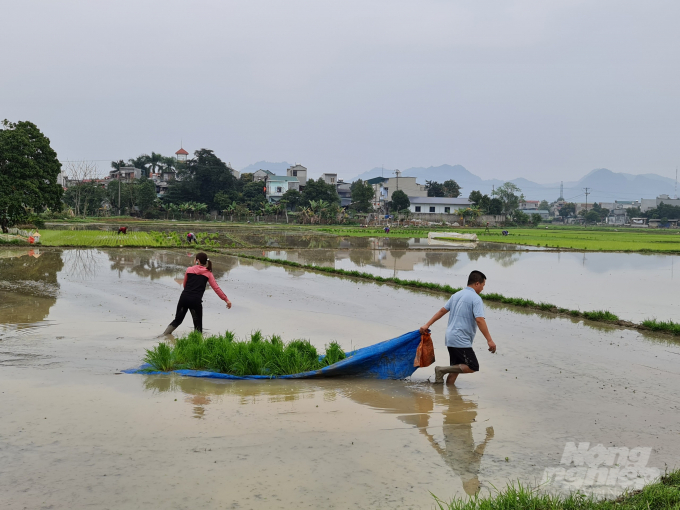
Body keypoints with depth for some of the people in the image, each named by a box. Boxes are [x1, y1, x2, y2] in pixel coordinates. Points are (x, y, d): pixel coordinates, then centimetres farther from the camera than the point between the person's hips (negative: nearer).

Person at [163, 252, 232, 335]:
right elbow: (216, 288, 0)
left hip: (184, 297, 2)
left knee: (177, 320, 18)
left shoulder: (189, 270, 8)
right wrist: (226, 299, 1)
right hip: (196, 300, -2)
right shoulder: (208, 273, 6)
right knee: (198, 325, 8)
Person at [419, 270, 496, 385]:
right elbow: (479, 320, -21)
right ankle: (443, 370, -10)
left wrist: (427, 325, 19)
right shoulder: (475, 298, -10)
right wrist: (489, 340, -23)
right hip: (461, 341, -9)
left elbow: (442, 311, 16)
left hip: (451, 338, 9)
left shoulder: (456, 295, 15)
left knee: (456, 368, 15)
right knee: (473, 367, -8)